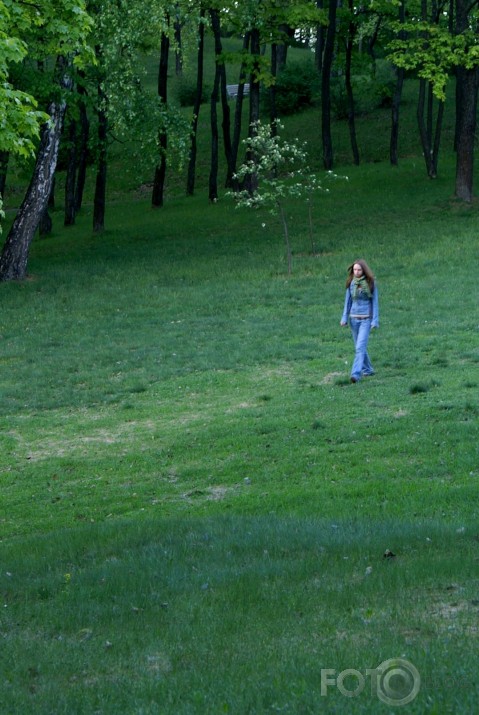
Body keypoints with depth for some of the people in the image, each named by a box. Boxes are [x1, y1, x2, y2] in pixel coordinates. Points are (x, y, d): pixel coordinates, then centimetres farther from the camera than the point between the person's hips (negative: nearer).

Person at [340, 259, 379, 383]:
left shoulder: (370, 283, -5)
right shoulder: (351, 283, 3)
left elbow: (375, 302, -4)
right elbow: (348, 301, 9)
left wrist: (375, 320, -8)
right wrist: (344, 318, 4)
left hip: (366, 319, -4)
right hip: (354, 318, 4)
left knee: (360, 346, -15)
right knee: (359, 346, 14)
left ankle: (356, 373, -22)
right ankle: (367, 369, 32)